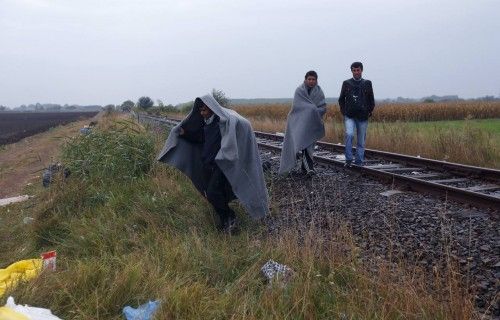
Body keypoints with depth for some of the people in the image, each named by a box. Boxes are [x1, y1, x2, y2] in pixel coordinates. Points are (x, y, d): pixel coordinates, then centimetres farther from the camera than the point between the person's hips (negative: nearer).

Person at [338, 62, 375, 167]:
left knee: (361, 141, 5)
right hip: (349, 116, -1)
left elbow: (371, 100, 12)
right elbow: (341, 99, 14)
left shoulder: (367, 83, 7)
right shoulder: (346, 83, 6)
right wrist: (343, 111, 3)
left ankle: (359, 162, 15)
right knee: (349, 134, -23)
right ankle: (348, 159, -13)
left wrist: (369, 112, 1)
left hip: (363, 117, 1)